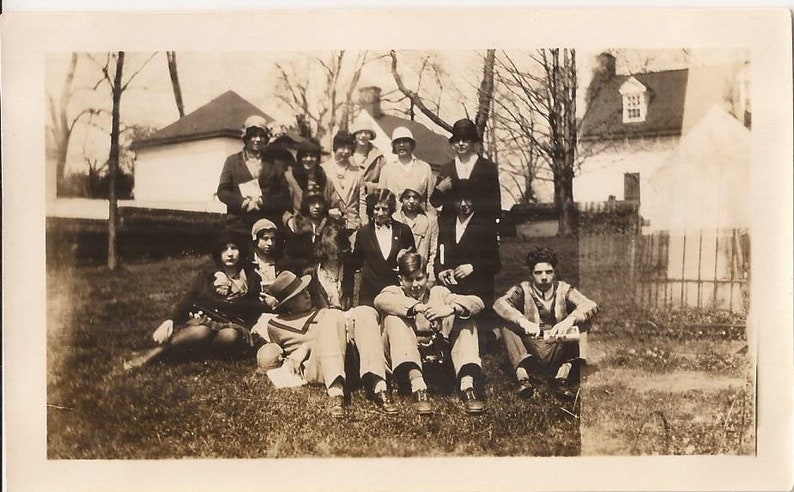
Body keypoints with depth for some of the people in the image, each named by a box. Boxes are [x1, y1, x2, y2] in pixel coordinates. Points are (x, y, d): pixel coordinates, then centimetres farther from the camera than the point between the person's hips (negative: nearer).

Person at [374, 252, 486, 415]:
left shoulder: (438, 292, 16)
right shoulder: (394, 292, 12)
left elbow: (477, 302, -2)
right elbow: (380, 300, -16)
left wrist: (451, 308, -24)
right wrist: (417, 307, -31)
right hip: (406, 360, -2)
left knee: (464, 318, -9)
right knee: (394, 318, -22)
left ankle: (467, 384, -28)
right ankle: (417, 385, -41)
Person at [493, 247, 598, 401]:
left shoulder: (564, 290, 11)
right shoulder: (523, 290, 10)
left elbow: (591, 306, -8)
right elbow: (499, 304, -11)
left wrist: (568, 321, -29)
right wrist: (523, 322, -30)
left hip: (557, 350, 0)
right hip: (530, 348, 0)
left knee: (577, 322, -19)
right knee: (506, 324, -20)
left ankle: (564, 372, -33)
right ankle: (523, 373, -37)